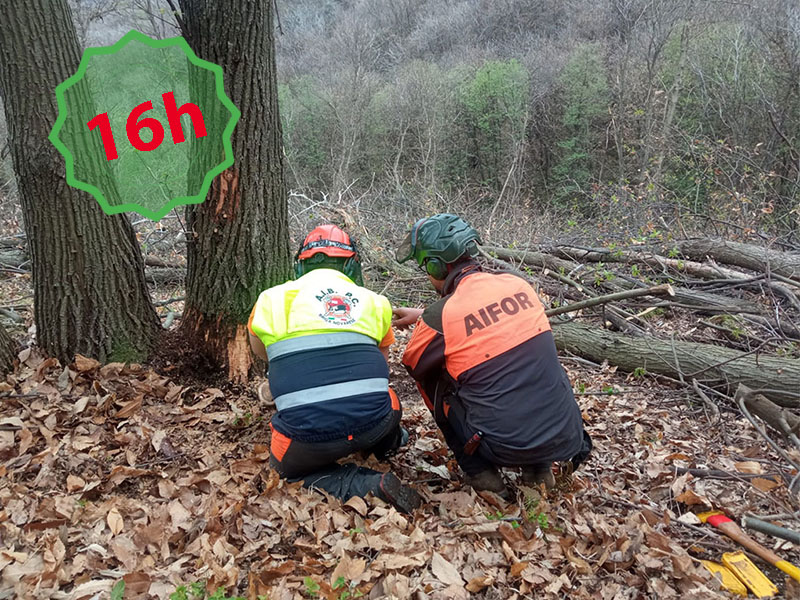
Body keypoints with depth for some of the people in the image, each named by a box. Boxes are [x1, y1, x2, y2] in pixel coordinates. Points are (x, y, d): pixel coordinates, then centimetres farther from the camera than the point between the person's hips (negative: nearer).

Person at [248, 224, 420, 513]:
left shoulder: (273, 299, 8)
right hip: (373, 423, 4)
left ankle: (367, 484, 4)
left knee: (287, 468, 27)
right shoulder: (374, 302, 10)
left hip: (308, 434, -4)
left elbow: (262, 353, 28)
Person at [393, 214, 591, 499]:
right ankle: (540, 468, 24)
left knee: (430, 375, 14)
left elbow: (411, 365, 10)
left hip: (507, 448, -5)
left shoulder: (438, 318, -12)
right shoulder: (517, 284, 3)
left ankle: (480, 473, 14)